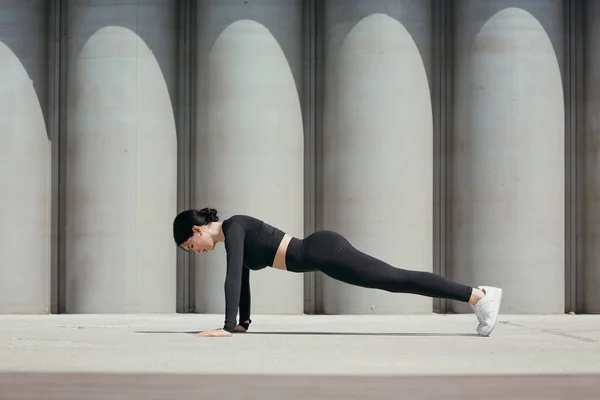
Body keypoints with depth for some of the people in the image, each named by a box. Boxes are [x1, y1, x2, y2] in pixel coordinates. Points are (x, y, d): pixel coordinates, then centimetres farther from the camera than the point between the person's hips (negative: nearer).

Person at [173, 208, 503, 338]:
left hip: (324, 252, -9)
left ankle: (479, 295, -15)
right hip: (323, 251, 9)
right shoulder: (234, 233, 17)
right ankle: (476, 294, 12)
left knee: (398, 280, -12)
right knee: (396, 281, 9)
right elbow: (243, 277, 27)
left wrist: (227, 326, -21)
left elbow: (233, 277, -20)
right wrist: (243, 321, 28)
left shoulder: (233, 227, -11)